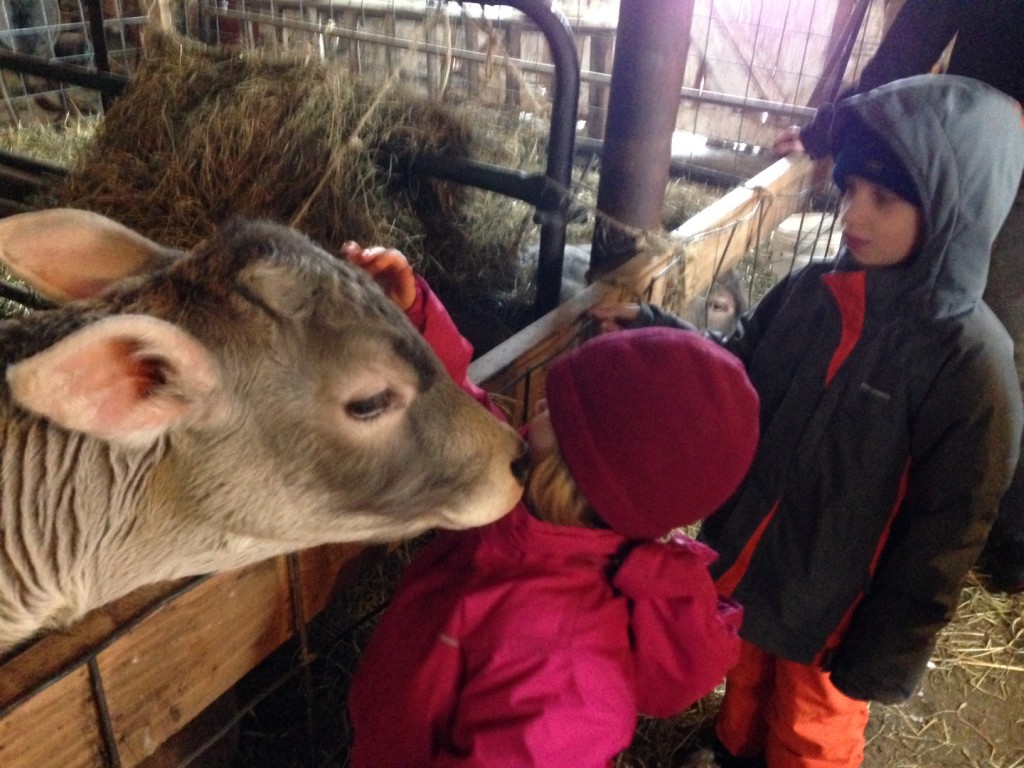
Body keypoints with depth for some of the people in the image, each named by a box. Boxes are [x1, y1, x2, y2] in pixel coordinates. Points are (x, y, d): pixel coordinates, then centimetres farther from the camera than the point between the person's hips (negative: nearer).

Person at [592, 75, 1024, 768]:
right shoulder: (812, 291, -11)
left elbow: (944, 534, -18)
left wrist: (886, 655, -11)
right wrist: (651, 332, -12)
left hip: (837, 607, -4)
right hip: (747, 565, 5)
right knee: (750, 685, 31)